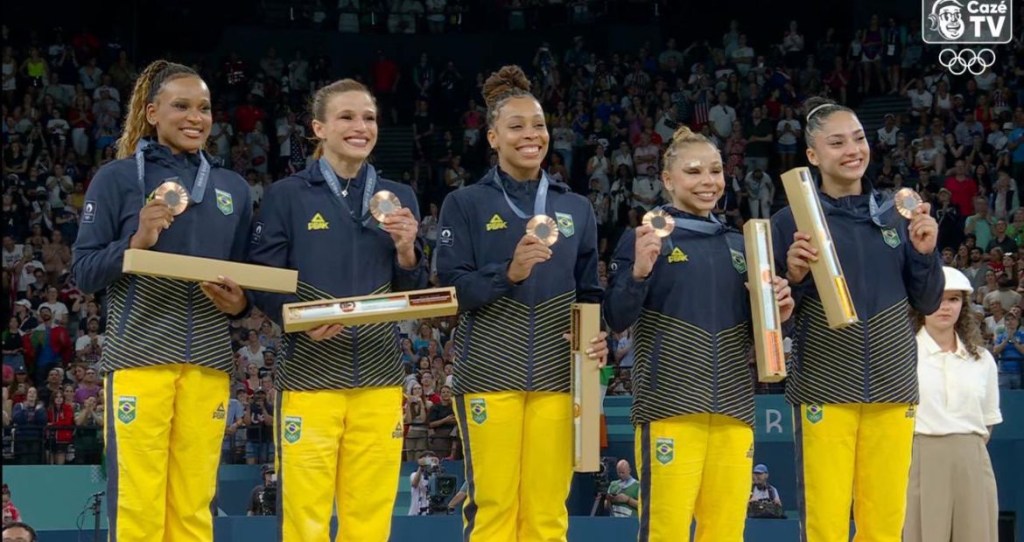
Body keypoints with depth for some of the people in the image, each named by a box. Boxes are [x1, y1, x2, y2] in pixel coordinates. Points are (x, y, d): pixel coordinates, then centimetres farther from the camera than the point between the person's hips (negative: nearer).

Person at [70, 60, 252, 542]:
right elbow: (83, 272, -1)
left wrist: (239, 303, -3)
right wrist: (135, 243, -17)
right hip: (139, 355, -3)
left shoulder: (232, 189, 15)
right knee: (138, 501, -6)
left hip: (208, 361, 4)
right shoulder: (117, 178, 3)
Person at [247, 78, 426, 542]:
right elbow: (261, 282, -3)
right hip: (310, 374, -3)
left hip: (379, 378, 3)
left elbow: (414, 295, 12)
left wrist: (406, 251, -8)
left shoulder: (399, 198, 11)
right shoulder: (287, 195, 1)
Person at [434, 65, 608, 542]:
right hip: (490, 373, -3)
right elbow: (450, 289, -4)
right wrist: (509, 272, -21)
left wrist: (598, 338, -2)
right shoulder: (465, 204, 4)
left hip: (556, 376, 3)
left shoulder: (577, 209, 14)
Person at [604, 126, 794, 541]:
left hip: (733, 405, 5)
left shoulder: (739, 245, 16)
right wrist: (639, 271, -23)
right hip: (670, 403, -5)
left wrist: (776, 315, 0)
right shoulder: (645, 238, 1)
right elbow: (617, 320, -6)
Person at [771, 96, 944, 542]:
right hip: (825, 388, -3)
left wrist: (926, 253, -3)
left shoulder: (895, 217, 10)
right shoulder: (791, 221, -1)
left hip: (892, 385, 3)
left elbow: (927, 303, 13)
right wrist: (793, 279, -18)